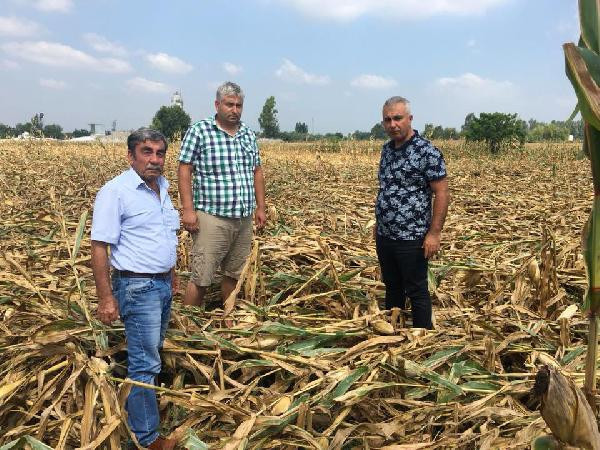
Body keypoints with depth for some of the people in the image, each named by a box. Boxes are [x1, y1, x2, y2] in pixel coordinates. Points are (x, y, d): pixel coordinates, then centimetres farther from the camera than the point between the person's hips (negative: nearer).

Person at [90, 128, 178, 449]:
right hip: (137, 287, -8)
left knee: (151, 353, 19)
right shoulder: (115, 192, -15)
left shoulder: (162, 187, 9)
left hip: (162, 284, 8)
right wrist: (105, 298, -19)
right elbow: (99, 247, -17)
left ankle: (136, 407, 36)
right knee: (145, 364, -3)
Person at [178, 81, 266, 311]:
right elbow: (184, 170, -6)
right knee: (201, 278, -4)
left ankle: (229, 319, 30)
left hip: (244, 219, 6)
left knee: (234, 274, 15)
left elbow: (257, 172, 19)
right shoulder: (199, 130, -4)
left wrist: (261, 207, 14)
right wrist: (188, 210, -14)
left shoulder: (248, 134, 13)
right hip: (212, 217, -5)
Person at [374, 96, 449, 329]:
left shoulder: (427, 152, -15)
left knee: (417, 292, 5)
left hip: (412, 238, -7)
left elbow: (442, 193, -16)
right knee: (392, 288, 19)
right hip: (384, 237, 7)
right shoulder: (387, 149, 9)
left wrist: (434, 233, -19)